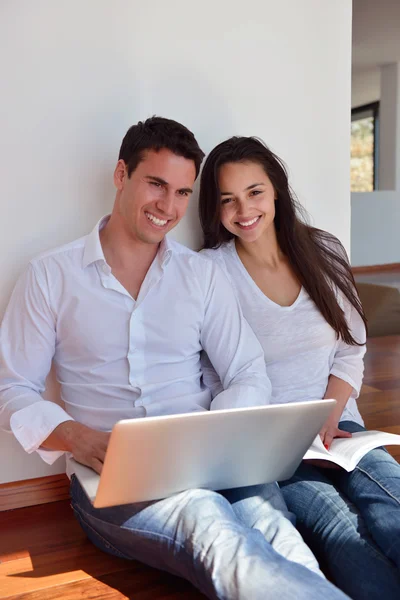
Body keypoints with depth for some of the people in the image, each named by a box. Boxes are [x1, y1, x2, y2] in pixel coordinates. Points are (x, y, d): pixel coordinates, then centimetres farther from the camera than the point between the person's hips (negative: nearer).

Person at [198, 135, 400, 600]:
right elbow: (215, 383, -4)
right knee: (338, 526, -33)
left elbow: (350, 351, 10)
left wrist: (327, 421, -6)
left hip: (337, 426, 3)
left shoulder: (323, 252, 8)